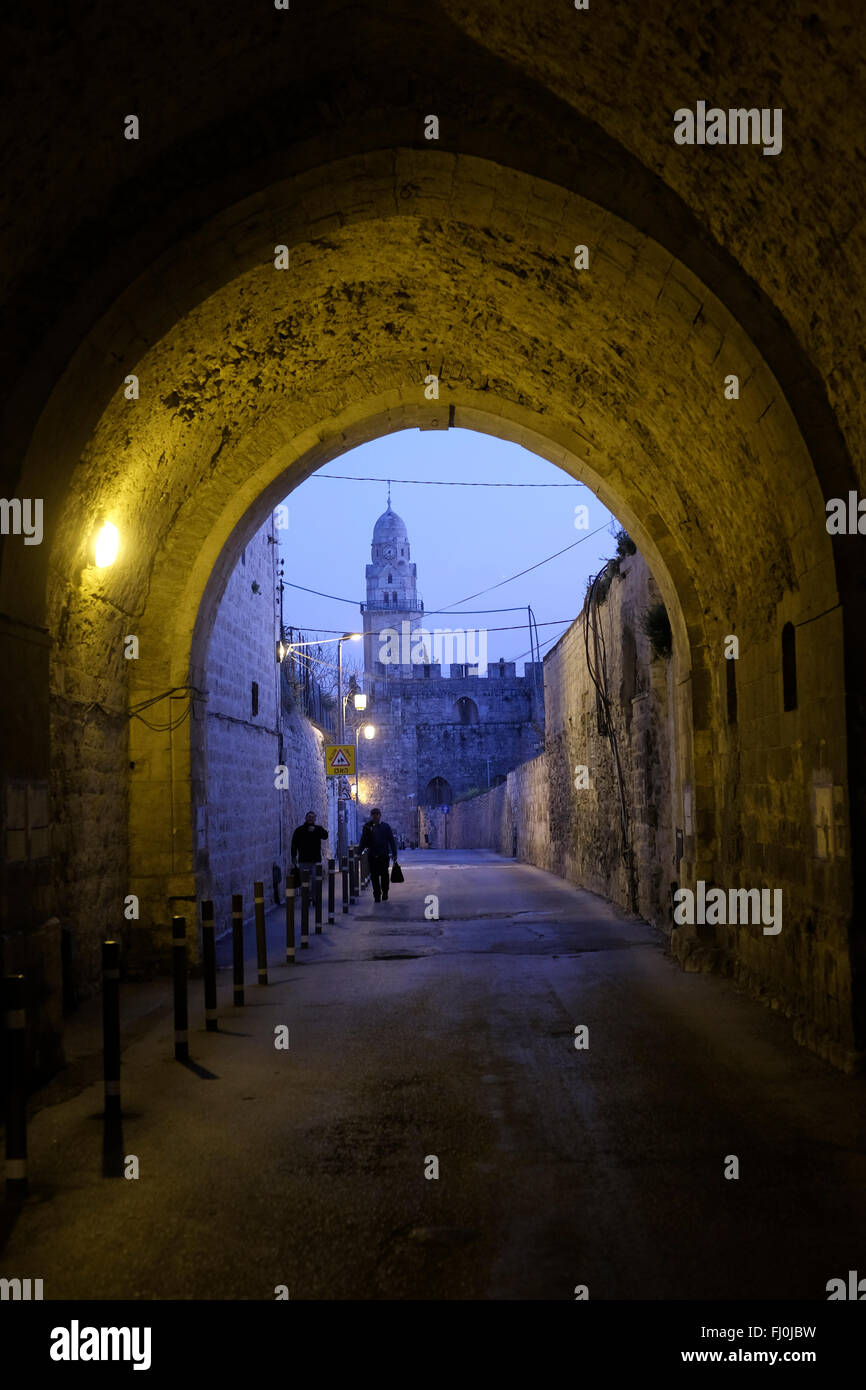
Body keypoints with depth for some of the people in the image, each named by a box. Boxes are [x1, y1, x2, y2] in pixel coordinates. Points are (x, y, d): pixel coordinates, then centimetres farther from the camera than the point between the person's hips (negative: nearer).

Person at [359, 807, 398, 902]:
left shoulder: (385, 826, 4)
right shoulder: (367, 827, 5)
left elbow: (391, 840, 6)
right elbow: (363, 841, 9)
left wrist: (394, 853, 2)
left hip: (383, 855, -1)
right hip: (372, 856, 1)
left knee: (384, 875, -1)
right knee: (374, 876, 1)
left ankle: (385, 894, 13)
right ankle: (376, 895, 7)